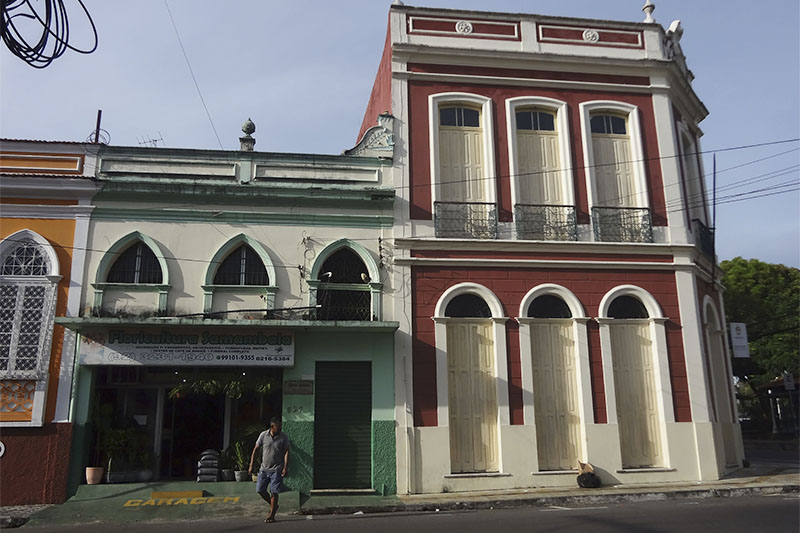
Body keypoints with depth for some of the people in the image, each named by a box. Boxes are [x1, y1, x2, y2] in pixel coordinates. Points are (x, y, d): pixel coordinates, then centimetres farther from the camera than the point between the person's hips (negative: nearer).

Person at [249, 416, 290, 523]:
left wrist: (285, 468, -18)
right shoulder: (263, 435, -1)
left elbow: (286, 452, -7)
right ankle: (273, 505, 23)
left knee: (274, 492, -5)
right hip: (264, 468, 3)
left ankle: (271, 515, 6)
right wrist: (251, 466, 3)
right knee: (260, 490, 1)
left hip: (277, 470, -3)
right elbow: (255, 450, 6)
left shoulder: (284, 437, -4)